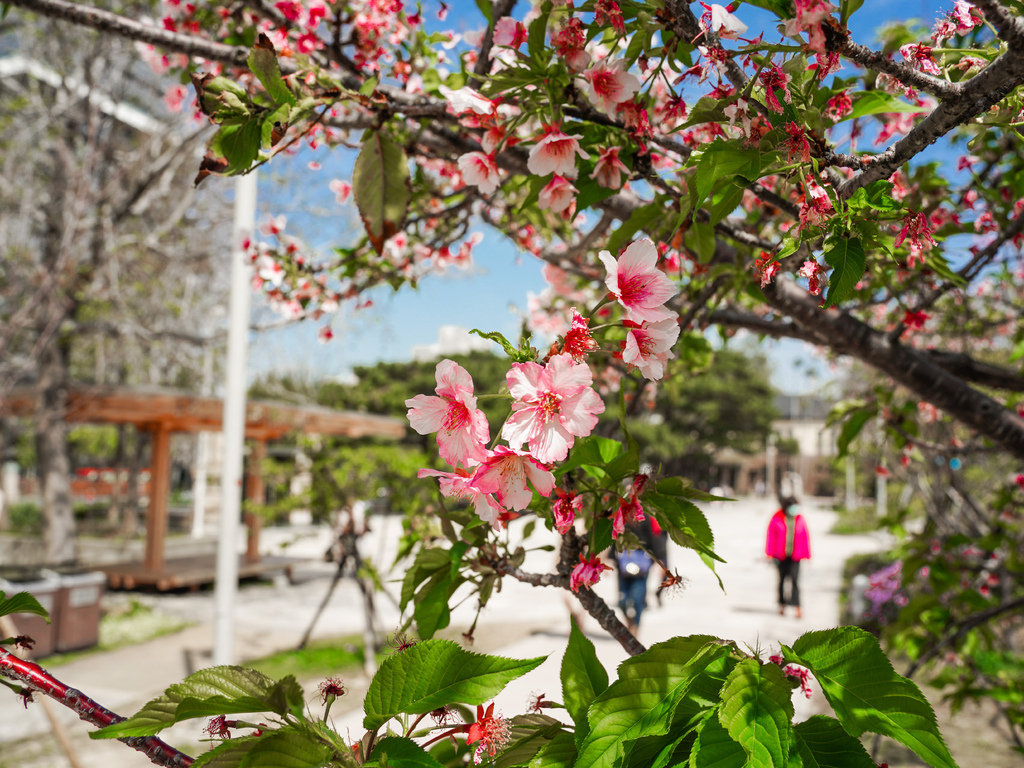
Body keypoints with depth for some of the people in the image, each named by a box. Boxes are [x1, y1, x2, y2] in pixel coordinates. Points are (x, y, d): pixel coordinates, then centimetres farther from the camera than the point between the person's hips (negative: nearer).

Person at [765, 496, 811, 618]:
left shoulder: (800, 519, 2)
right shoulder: (777, 518, -3)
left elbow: (805, 538, 8)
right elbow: (771, 536, 0)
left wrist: (806, 556, 7)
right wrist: (771, 555, -3)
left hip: (795, 556, 0)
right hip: (781, 556, 0)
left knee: (794, 579, -13)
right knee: (782, 579, 10)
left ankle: (797, 607, -16)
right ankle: (782, 605, 24)